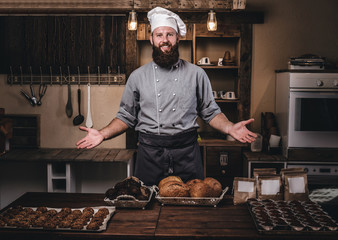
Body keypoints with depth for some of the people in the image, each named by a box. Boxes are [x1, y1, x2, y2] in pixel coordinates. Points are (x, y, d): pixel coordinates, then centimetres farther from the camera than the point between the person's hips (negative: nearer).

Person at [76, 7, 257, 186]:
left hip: (187, 154, 0)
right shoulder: (137, 76, 8)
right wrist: (103, 134, -5)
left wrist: (230, 128, -9)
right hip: (150, 154, 0)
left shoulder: (196, 74, 7)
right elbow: (126, 117, 10)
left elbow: (211, 112, 9)